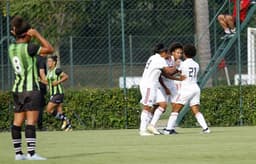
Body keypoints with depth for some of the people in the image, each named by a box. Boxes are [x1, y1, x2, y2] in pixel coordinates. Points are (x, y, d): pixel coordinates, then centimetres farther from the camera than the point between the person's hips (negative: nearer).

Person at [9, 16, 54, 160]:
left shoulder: (12, 48, 8)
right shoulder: (28, 48, -14)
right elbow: (50, 49, -12)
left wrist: (16, 34, 17)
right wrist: (37, 35, -8)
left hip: (17, 89, 8)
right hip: (31, 89, -8)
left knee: (18, 122, 7)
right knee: (31, 121, -11)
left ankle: (18, 153, 8)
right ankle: (31, 153, -16)